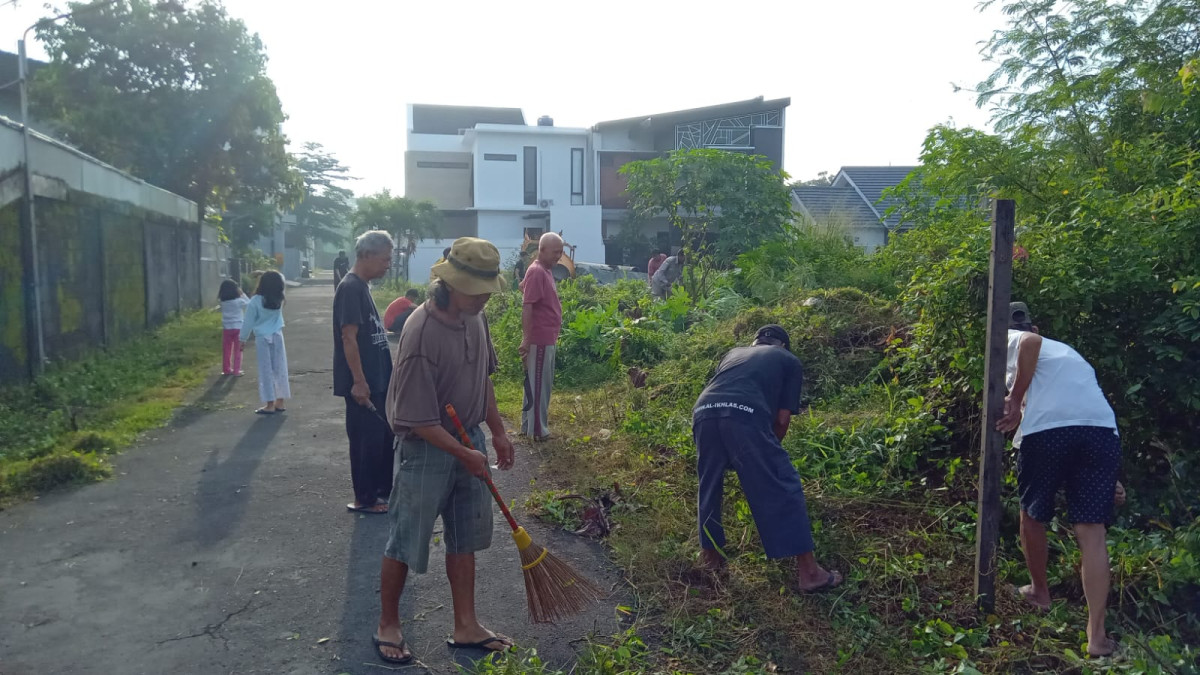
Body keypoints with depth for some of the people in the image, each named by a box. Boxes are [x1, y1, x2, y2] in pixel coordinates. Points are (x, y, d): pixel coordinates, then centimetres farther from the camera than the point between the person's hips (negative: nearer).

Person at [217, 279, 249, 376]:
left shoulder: (222, 302, -4)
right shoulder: (239, 301, -10)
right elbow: (249, 303, 7)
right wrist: (242, 294, 8)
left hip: (226, 328, 3)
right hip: (238, 327, -3)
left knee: (226, 350, 12)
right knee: (238, 350, 5)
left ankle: (226, 369, 19)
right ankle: (236, 370, 4)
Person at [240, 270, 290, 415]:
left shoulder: (256, 301, -13)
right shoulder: (279, 300, -1)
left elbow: (249, 322, -7)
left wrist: (243, 339, 2)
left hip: (263, 338, -4)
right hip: (277, 336, 4)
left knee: (266, 371, 0)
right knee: (279, 369, 7)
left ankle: (270, 404, 1)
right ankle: (280, 402, 12)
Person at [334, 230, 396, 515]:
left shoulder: (363, 287, 13)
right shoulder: (350, 288, -16)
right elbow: (348, 338, -21)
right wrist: (358, 381, -22)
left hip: (377, 379, 9)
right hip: (363, 383, -9)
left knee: (383, 435, 16)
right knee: (366, 439, 0)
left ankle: (383, 489, 28)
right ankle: (364, 498, 12)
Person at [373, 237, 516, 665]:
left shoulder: (475, 318, -4)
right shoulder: (421, 333, -27)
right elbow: (417, 419, -23)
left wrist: (498, 432, 15)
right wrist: (465, 454, -17)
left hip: (470, 439, 7)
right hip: (427, 449, -7)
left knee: (465, 539, 17)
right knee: (405, 544, 9)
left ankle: (466, 627, 32)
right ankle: (387, 626, 31)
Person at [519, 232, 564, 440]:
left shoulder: (545, 271, 11)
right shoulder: (537, 272, -18)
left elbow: (523, 286, 27)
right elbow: (526, 307, -22)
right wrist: (525, 339, -24)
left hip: (547, 338, 10)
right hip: (540, 339, -10)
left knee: (542, 383, 16)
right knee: (538, 384, -2)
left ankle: (530, 424, 25)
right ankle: (537, 429, 6)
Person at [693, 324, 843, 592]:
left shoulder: (734, 353, 38)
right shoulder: (789, 361, 26)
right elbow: (782, 418, 17)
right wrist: (770, 449, 34)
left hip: (703, 411, 5)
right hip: (744, 415, -4)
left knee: (709, 486, 22)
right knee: (782, 487, 6)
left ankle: (710, 556, 36)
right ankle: (808, 571, 11)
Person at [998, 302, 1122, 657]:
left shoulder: (1008, 338, 18)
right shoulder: (1065, 350, 37)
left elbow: (1031, 342, -9)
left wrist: (1015, 400, -7)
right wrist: (1106, 479, 34)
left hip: (1046, 430, -5)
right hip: (1103, 431, 5)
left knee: (1032, 515, 19)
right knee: (1092, 530, 6)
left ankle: (1039, 591, 35)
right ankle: (1097, 635, 2)